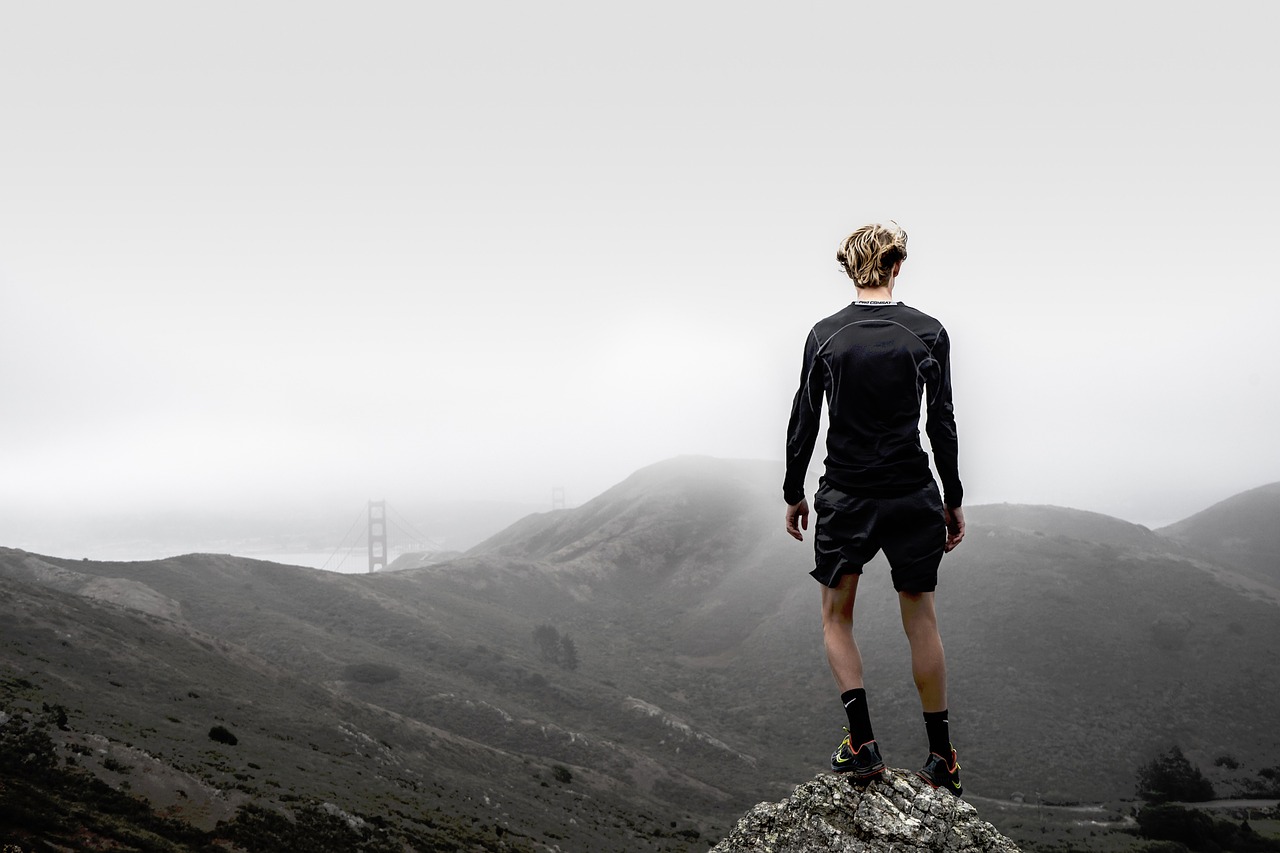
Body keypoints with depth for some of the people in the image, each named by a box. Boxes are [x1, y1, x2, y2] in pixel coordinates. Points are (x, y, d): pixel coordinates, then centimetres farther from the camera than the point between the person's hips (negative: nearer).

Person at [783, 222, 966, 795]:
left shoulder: (825, 335, -3)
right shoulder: (928, 333, -4)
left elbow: (803, 422, 0)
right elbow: (942, 424, -1)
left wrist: (793, 494, 11)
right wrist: (953, 499, 8)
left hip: (845, 497, -1)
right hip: (912, 496, 1)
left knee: (836, 617, 14)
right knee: (921, 620, 11)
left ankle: (862, 742, 1)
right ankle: (942, 758, 16)